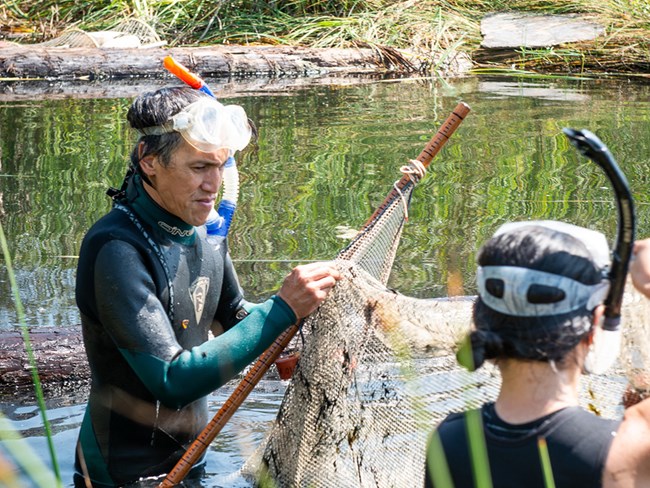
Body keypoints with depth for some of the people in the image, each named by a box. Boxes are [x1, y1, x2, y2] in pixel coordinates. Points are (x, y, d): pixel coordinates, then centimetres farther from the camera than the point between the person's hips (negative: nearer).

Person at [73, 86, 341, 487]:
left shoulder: (205, 228, 0)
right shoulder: (116, 250, -26)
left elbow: (232, 314, 17)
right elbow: (172, 382, -30)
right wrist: (282, 309, -31)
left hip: (188, 456, 8)